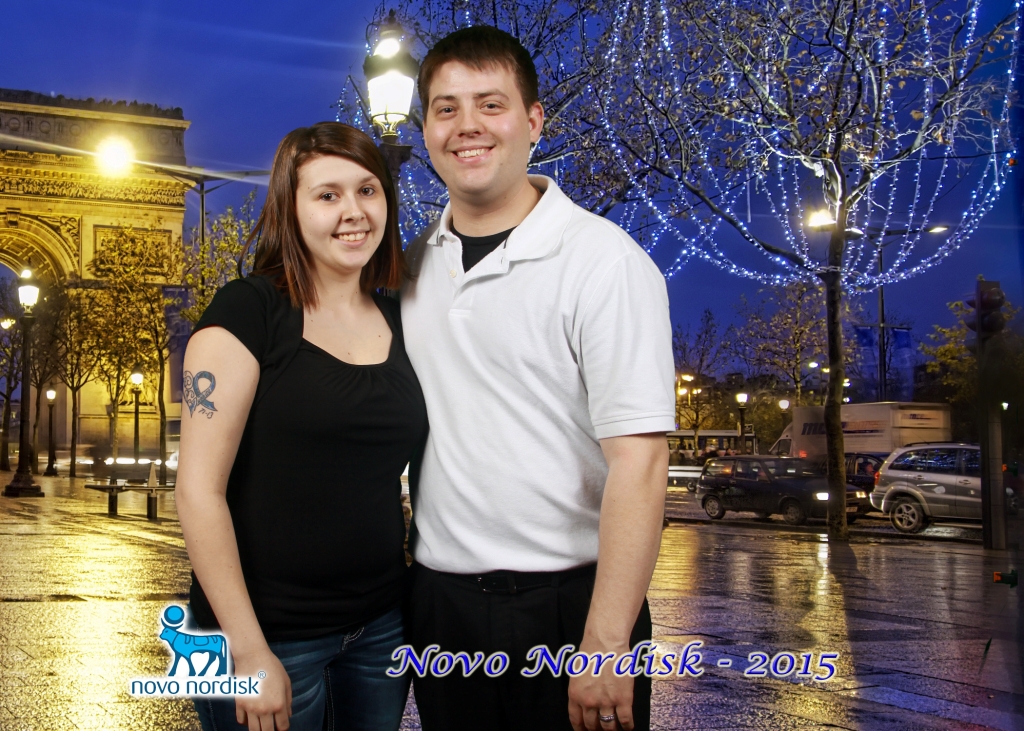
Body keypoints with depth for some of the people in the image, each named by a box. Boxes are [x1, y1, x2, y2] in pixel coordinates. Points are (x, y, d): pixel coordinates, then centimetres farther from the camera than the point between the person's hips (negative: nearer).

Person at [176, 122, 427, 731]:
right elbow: (200, 488, -14)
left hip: (381, 627, 5)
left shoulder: (398, 323, 6)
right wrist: (249, 652, -15)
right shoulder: (248, 311, -10)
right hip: (270, 633, -5)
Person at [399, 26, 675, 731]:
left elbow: (639, 459, -17)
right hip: (436, 601, 6)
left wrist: (604, 645, -21)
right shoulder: (414, 264, 7)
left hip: (563, 604, -5)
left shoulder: (602, 260, -11)